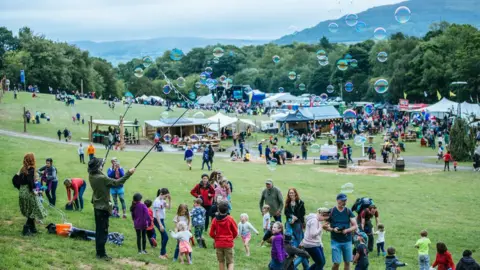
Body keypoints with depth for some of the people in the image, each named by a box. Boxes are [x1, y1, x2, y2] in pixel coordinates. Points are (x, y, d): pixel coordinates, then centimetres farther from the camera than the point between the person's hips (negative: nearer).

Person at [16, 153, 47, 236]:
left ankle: (32, 228, 24)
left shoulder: (22, 169, 10)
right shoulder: (31, 169, -13)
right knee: (34, 210, 3)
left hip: (21, 192, 8)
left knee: (29, 211, 18)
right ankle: (26, 228, -3)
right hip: (29, 192, -8)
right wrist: (33, 190, -16)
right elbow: (30, 180, -25)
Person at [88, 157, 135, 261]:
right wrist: (129, 173, -18)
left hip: (97, 206, 9)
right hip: (103, 207, -9)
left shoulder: (91, 176, -3)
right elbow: (117, 183, -22)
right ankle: (101, 254, 4)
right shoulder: (102, 178, -26)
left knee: (99, 230, 17)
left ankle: (99, 252, 25)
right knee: (103, 231, -1)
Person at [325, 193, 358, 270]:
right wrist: (333, 229, -18)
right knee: (336, 263, -8)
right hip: (335, 241, -2)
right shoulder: (331, 212, -3)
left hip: (347, 241, 2)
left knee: (347, 262, 7)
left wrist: (347, 230, -17)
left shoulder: (348, 212, 2)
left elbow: (355, 226, 1)